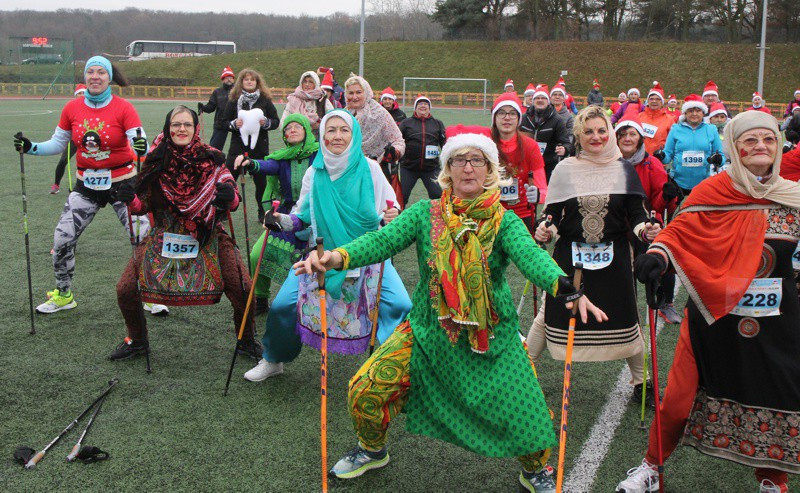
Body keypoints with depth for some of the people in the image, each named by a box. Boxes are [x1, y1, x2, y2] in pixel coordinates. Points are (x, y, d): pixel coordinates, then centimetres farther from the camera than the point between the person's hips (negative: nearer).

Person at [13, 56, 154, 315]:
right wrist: (31, 147, -6)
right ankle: (63, 295, 22)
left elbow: (140, 145, -18)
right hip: (87, 185, 3)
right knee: (62, 238, 1)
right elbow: (57, 144, 9)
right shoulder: (72, 109, -1)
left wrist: (141, 148, -40)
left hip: (122, 182, -3)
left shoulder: (123, 108, -11)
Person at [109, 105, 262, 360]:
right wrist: (130, 199, -15)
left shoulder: (212, 159, -4)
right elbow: (145, 205, 7)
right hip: (163, 237, 1)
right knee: (125, 291, -5)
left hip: (208, 238, -1)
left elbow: (232, 203, -3)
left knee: (243, 289, -12)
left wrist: (230, 196, -26)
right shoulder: (156, 161, -1)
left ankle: (247, 340, 17)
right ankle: (137, 340, 25)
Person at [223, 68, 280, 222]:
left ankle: (263, 213, 22)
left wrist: (266, 122, -15)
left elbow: (276, 121, 4)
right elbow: (225, 122, 4)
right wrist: (234, 124, -16)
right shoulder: (234, 100, 3)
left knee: (261, 181, 7)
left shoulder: (265, 100, 3)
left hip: (259, 147, 0)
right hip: (238, 146, 0)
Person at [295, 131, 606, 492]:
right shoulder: (425, 214, -2)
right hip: (428, 330, 1)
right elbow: (384, 240, -16)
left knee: (525, 415, -6)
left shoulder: (504, 221, -6)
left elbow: (529, 254, -24)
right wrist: (338, 257, -35)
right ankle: (373, 449, 30)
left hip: (492, 337, -1)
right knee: (365, 391, -4)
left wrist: (565, 287, -46)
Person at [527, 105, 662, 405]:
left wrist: (645, 230, -19)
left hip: (613, 257, 0)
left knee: (625, 319, 6)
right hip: (570, 256, 0)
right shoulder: (565, 170, 2)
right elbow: (552, 214, 3)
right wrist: (545, 232, -18)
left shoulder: (624, 170, 3)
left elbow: (636, 214, 2)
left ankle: (640, 381, 25)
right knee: (550, 315, 4)